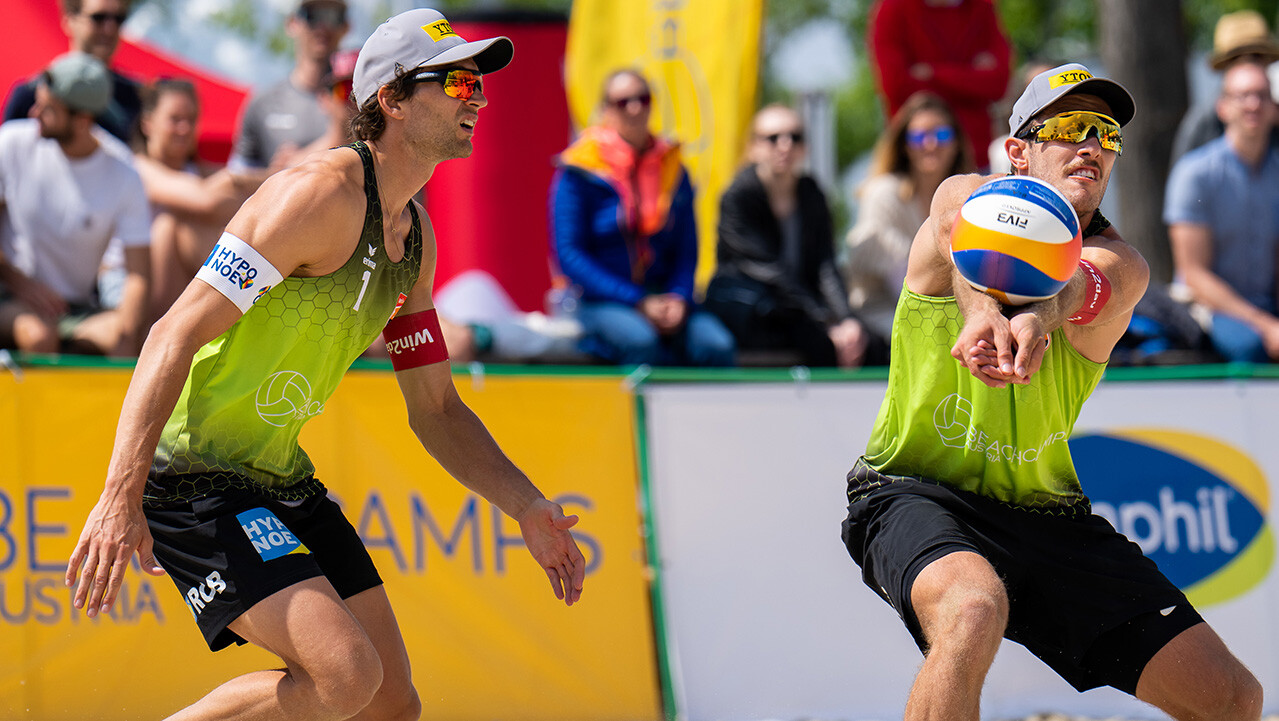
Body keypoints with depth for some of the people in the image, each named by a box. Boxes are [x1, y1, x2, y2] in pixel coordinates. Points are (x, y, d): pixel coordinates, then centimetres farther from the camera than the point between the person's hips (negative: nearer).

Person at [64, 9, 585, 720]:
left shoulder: (415, 233, 10)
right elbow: (176, 335, -26)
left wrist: (527, 508, 6)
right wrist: (120, 501, -34)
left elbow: (436, 408, 19)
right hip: (192, 481, -9)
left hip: (283, 479, 10)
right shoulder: (323, 194, -19)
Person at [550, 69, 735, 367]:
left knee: (716, 344, -25)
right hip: (600, 302, -4)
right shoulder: (578, 173, -3)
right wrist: (638, 303, -15)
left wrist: (678, 298, -9)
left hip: (663, 295, 4)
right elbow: (569, 255, -8)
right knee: (642, 341, -36)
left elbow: (686, 248, 13)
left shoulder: (673, 169, 11)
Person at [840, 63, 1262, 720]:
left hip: (1045, 512, 4)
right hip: (918, 493, -4)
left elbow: (1079, 281, -28)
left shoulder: (1119, 265, -1)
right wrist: (984, 314, -55)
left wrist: (1038, 316, -54)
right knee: (974, 610, -39)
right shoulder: (968, 198, -4)